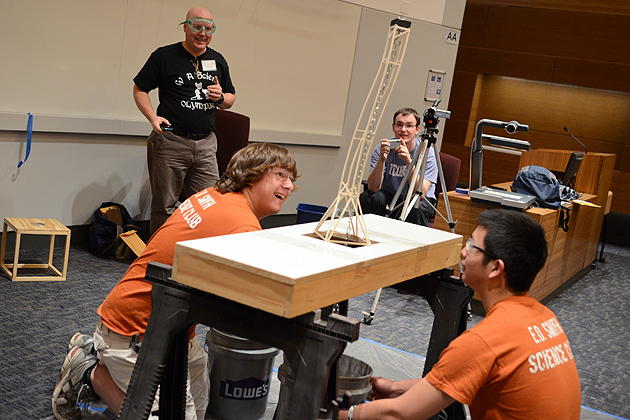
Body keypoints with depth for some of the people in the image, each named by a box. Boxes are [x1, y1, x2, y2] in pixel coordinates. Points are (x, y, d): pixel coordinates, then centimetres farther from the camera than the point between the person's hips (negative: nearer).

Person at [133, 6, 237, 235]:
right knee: (164, 206, 3)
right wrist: (153, 118, -12)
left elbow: (230, 98, 22)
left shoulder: (218, 61, 14)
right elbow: (139, 89, 4)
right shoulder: (164, 56, 1)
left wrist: (221, 97, -2)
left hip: (205, 143, 4)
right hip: (170, 141, -4)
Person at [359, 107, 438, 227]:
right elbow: (373, 188, -23)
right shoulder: (381, 149, -12)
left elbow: (420, 193, -28)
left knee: (416, 207, -34)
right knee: (366, 197, -25)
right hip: (390, 197, 2)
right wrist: (381, 160, -37)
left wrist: (409, 162, -39)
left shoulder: (427, 152, -17)